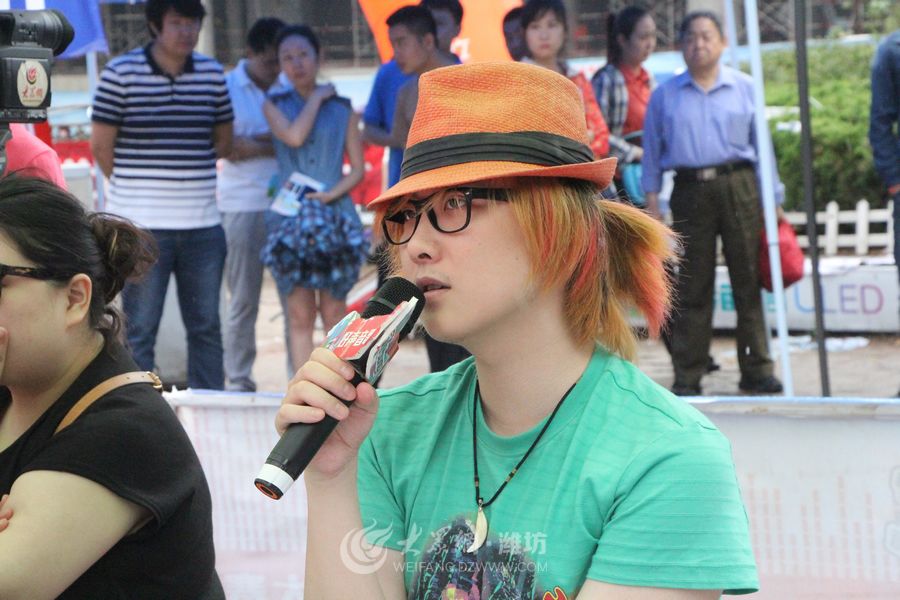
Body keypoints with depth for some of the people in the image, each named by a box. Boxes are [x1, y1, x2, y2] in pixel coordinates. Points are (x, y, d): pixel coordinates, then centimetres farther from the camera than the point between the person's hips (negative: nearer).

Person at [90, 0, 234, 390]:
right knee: (140, 330, -1)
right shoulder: (120, 73, -4)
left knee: (206, 327, 9)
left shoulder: (212, 74, 8)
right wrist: (135, 188, 9)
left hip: (202, 225, 4)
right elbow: (101, 146, 0)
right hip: (142, 226, -4)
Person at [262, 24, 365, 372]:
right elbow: (293, 136, -13)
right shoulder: (275, 104, 8)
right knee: (299, 314, -2)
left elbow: (358, 169, 8)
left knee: (333, 312, -1)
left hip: (335, 215, 0)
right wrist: (316, 98, -1)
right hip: (290, 218, 0)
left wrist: (332, 194, -10)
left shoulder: (341, 107, 8)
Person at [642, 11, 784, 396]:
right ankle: (687, 375, 6)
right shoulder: (665, 96, 10)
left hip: (739, 188, 0)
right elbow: (652, 150, 12)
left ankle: (756, 371, 6)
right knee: (692, 285, 1)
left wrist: (772, 198, 7)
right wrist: (652, 202, 6)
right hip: (690, 190, 0)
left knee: (748, 281, 0)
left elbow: (761, 143, 10)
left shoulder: (744, 88, 9)